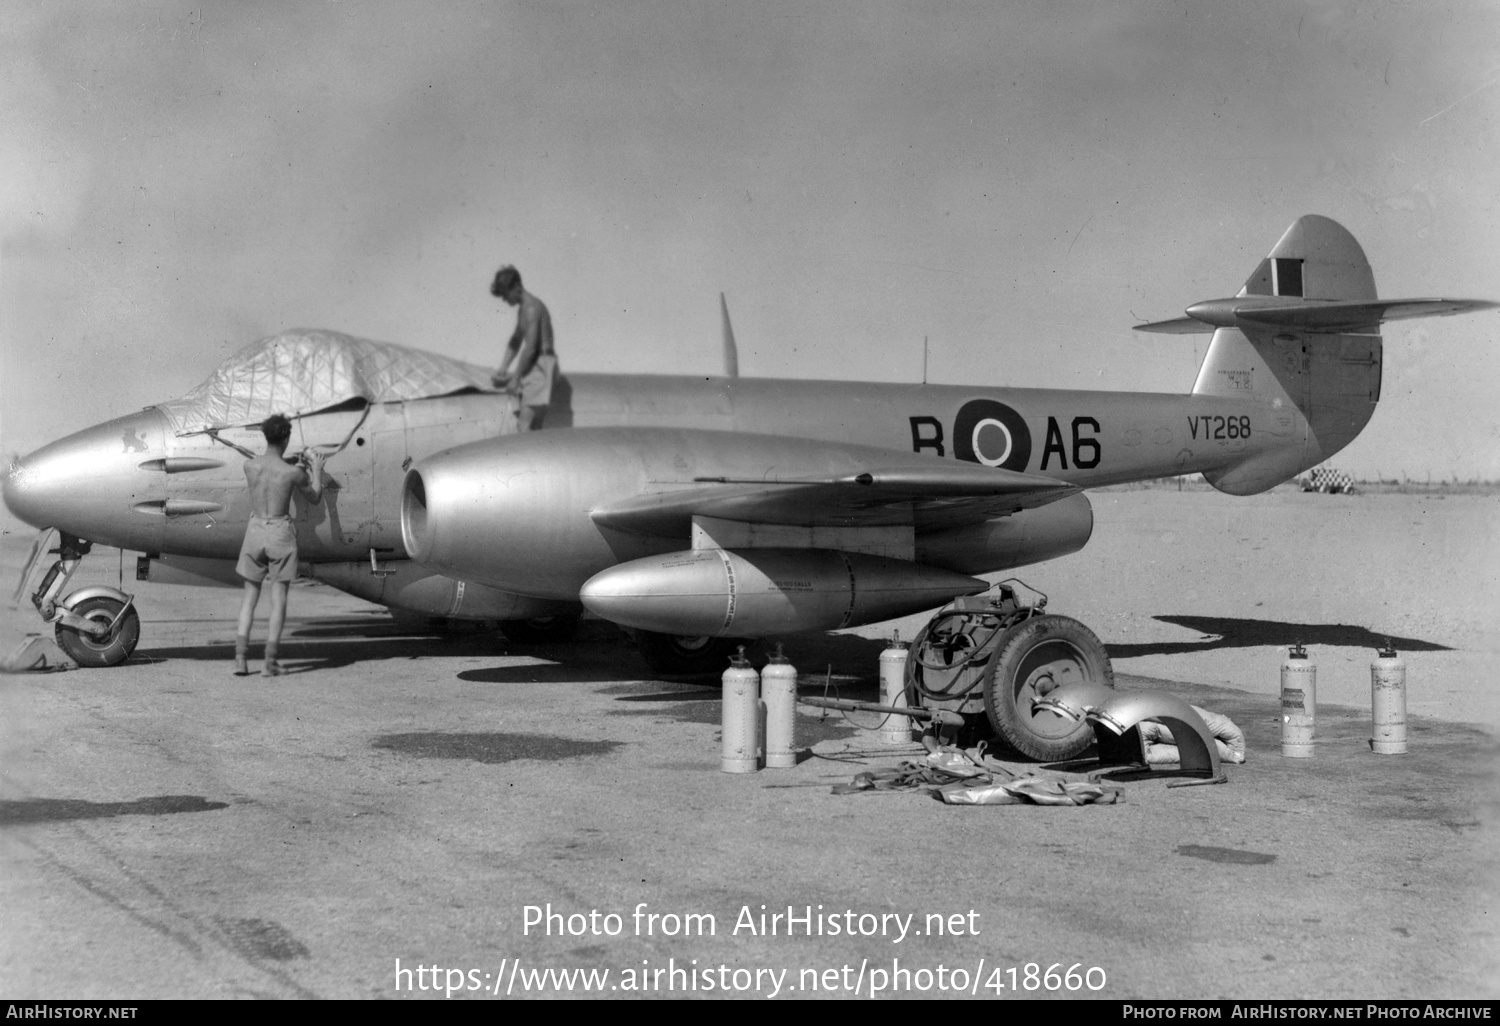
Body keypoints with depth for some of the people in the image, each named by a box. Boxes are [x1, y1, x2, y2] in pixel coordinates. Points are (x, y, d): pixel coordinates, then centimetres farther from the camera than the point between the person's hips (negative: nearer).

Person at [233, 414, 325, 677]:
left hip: (255, 530, 3)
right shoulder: (292, 473, -13)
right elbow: (315, 497, 5)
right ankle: (270, 662, 1)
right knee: (278, 598, 4)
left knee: (250, 595, 13)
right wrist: (317, 469, 19)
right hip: (280, 531, -3)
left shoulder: (249, 465, -4)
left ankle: (240, 658, 5)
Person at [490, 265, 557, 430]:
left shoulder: (532, 308, -16)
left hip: (542, 365, -10)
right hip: (532, 364, 10)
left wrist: (515, 378, -14)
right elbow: (515, 341, 23)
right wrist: (502, 369, 15)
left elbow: (530, 348, -20)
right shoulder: (522, 308, 15)